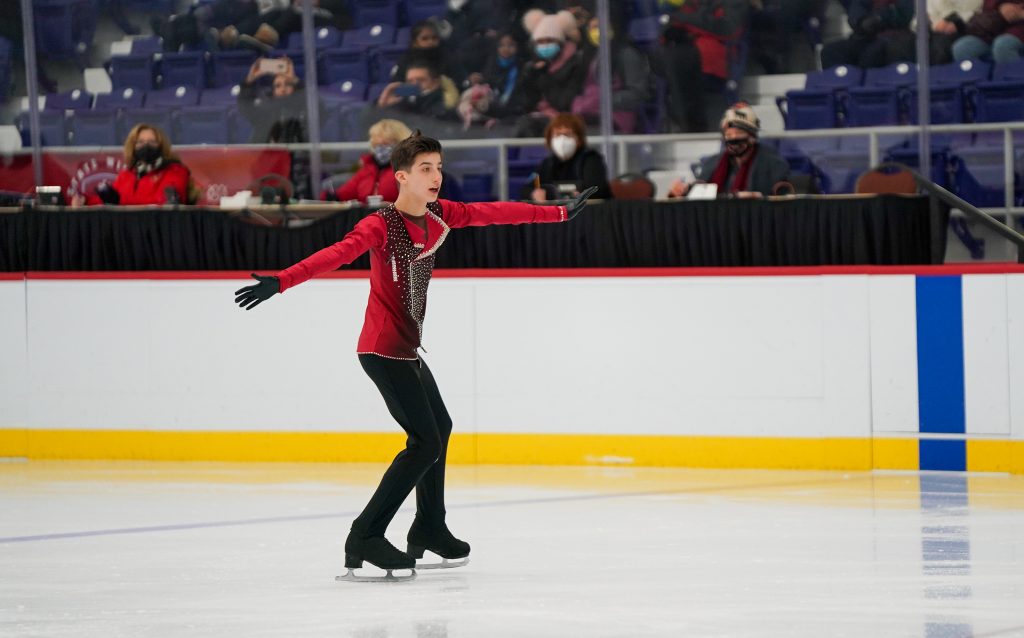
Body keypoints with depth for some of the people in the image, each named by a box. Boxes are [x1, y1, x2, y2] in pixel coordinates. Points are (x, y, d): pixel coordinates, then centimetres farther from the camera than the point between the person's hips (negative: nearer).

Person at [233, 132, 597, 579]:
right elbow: (337, 254, -34)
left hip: (407, 349, 9)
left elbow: (493, 213, 11)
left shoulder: (438, 215, 2)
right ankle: (364, 538, -17)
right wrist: (280, 282, -48)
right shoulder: (382, 225, -20)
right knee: (425, 442, -15)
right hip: (383, 350, -9)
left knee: (439, 427, 26)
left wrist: (559, 214, 17)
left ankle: (429, 528, 45)